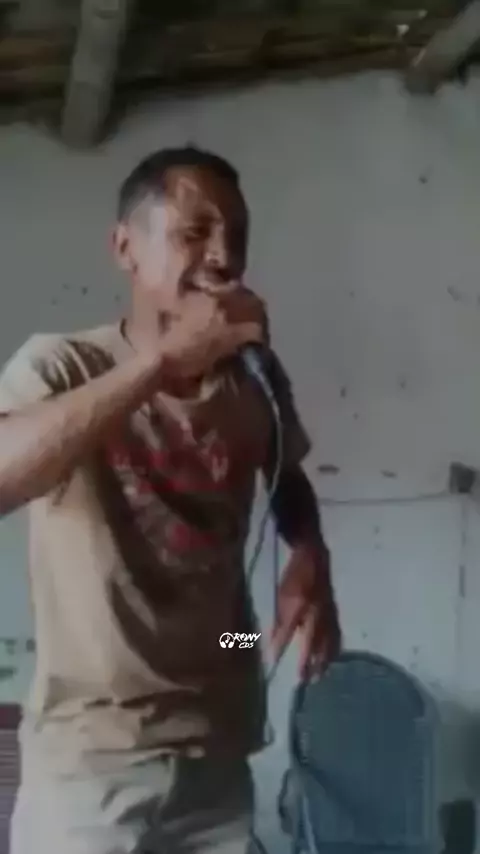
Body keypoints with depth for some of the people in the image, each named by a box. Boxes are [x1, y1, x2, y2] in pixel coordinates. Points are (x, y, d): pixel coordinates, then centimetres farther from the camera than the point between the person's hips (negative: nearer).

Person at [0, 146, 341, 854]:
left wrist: (310, 564, -2)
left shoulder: (254, 378, -1)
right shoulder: (63, 364, -13)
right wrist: (163, 356, -34)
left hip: (220, 752, 4)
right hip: (90, 760, -4)